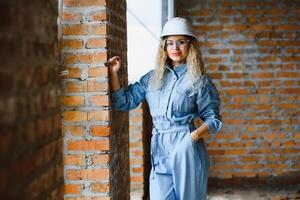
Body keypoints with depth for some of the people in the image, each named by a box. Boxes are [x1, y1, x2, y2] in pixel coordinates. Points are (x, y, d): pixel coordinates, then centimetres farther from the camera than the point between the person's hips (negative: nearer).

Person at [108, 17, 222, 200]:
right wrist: (114, 73, 6)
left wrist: (194, 135, -17)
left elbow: (213, 119, 1)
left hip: (187, 150, -3)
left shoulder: (199, 80, 1)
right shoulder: (152, 78, 12)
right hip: (159, 151, 3)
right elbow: (124, 102, 16)